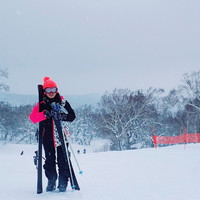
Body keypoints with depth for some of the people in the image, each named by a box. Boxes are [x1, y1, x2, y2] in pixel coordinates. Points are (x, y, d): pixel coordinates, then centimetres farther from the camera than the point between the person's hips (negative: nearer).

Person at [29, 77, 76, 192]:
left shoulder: (63, 103, 5)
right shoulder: (41, 104, 5)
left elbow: (72, 116, 4)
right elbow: (32, 117, -8)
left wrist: (64, 117, -17)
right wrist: (44, 114, -26)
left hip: (61, 136, -1)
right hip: (47, 137, 1)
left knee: (62, 160, -3)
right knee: (49, 161, 7)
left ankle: (63, 183, 7)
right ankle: (51, 183, 19)